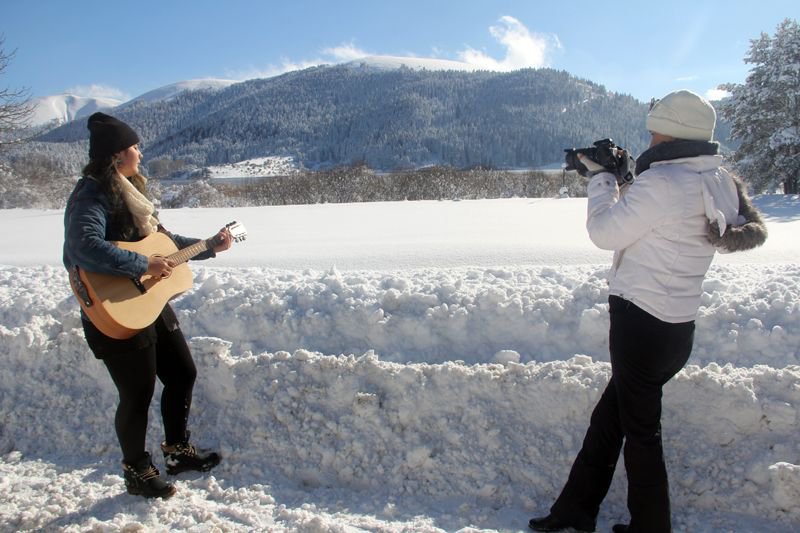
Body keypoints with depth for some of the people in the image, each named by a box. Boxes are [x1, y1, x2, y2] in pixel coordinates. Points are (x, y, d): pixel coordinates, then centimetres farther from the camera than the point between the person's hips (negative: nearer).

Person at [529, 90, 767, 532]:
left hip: (640, 322, -9)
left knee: (640, 430, 7)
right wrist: (624, 179, 10)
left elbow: (605, 232, -13)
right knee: (606, 417, 18)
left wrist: (601, 177, -1)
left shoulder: (660, 183, -21)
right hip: (679, 326, 9)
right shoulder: (719, 183, 7)